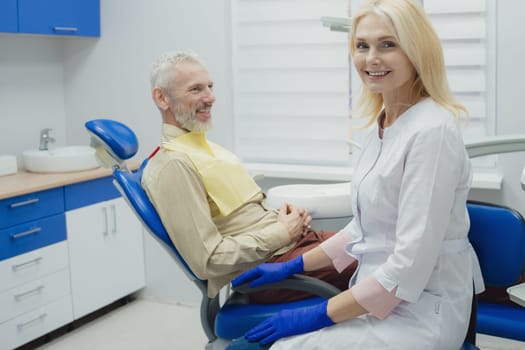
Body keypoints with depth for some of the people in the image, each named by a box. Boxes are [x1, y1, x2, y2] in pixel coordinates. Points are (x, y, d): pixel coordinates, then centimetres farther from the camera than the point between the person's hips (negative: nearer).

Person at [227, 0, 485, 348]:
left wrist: (320, 315, -18)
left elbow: (410, 263, -24)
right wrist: (294, 266, 15)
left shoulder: (432, 131, -21)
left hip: (420, 313, -8)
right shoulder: (383, 124, 7)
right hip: (380, 292, 8)